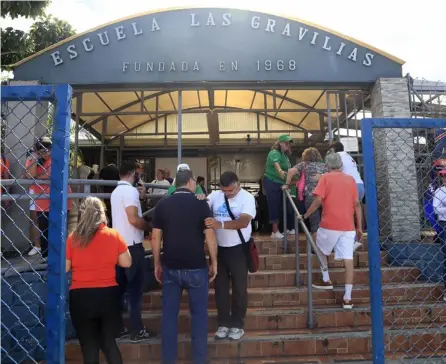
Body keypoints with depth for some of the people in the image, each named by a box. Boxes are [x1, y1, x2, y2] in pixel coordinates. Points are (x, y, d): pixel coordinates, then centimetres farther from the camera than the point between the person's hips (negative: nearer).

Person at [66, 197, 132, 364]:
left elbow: (64, 268, -2)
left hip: (81, 297, -1)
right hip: (108, 295, 1)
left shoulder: (73, 238, -5)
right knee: (109, 341, 18)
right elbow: (126, 263, -1)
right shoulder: (114, 235, -5)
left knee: (88, 345, 12)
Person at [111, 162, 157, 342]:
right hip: (132, 246, -9)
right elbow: (133, 219, -24)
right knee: (135, 288, -1)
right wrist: (150, 226, -9)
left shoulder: (116, 191, 14)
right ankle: (137, 331, 5)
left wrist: (140, 197, 19)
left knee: (120, 287, 13)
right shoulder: (130, 191, -15)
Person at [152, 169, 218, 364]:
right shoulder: (201, 204, -6)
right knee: (199, 313, 10)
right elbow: (210, 236, -7)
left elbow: (155, 237, 2)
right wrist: (214, 262, 3)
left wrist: (157, 264, 11)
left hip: (170, 267, 2)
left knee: (169, 314, 11)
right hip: (196, 267, -2)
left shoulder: (162, 205, 2)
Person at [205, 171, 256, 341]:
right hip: (218, 248, 3)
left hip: (238, 249, -3)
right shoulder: (214, 195, -1)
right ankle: (223, 323, 26)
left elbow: (244, 221, -25)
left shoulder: (247, 197, -12)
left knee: (239, 288, 9)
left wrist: (220, 224, -38)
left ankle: (237, 324, 25)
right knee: (220, 287, 12)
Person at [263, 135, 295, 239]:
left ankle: (288, 228, 23)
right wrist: (280, 171, -59)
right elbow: (276, 163, -39)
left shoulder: (285, 155, 11)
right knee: (274, 206, -5)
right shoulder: (274, 153, -16)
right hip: (272, 183, -8)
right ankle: (275, 231, 1)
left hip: (281, 183, 8)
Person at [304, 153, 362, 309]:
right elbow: (357, 204, 9)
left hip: (329, 224, -3)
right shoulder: (351, 179, 12)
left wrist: (305, 215, 3)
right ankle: (347, 298, 1)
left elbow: (318, 200, -9)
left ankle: (326, 280, 27)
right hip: (348, 226, 3)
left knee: (321, 251, 23)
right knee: (348, 259, 0)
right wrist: (359, 227, 13)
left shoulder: (326, 178, 1)